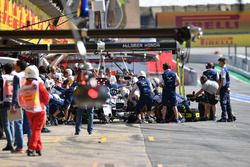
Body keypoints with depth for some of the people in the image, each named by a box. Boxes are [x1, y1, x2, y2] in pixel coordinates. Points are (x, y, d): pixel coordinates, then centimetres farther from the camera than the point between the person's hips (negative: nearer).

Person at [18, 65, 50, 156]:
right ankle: (30, 149, -10)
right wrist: (43, 103, 13)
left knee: (34, 130, 18)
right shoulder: (39, 84, -14)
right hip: (39, 111, -4)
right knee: (36, 130, -1)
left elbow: (21, 102, 5)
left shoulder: (22, 88, -3)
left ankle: (38, 148, 24)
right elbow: (46, 97, -8)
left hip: (29, 112, 4)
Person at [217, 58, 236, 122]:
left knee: (223, 103, -8)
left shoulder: (223, 70, -15)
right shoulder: (226, 69, 14)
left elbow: (222, 81, -19)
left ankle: (224, 117, -8)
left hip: (223, 88, -10)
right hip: (227, 88, 10)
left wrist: (219, 89, -16)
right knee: (228, 103, 13)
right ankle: (230, 117, 17)